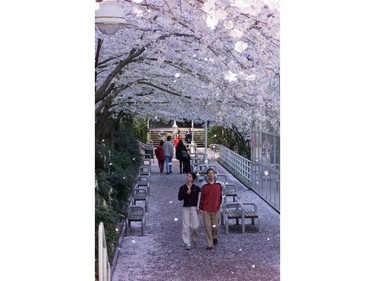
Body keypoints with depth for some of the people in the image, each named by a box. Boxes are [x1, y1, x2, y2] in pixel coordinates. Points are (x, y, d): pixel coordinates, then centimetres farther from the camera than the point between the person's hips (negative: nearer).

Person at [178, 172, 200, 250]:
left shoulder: (196, 188, 2)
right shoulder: (182, 188, 5)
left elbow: (199, 198, 2)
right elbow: (180, 198, -2)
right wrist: (186, 193, -15)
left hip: (194, 208, -1)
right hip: (185, 208, 1)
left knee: (194, 226, -3)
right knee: (186, 227, -3)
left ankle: (194, 239, 27)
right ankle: (187, 244, 3)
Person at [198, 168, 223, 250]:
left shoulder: (218, 185, 2)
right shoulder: (204, 187, -1)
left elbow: (220, 197, 9)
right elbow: (201, 198, 3)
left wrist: (218, 205, 0)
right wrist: (200, 209, 2)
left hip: (216, 210, 1)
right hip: (206, 210, -1)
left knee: (215, 226, 6)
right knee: (207, 227, -2)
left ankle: (215, 237, 38)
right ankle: (210, 244, 7)